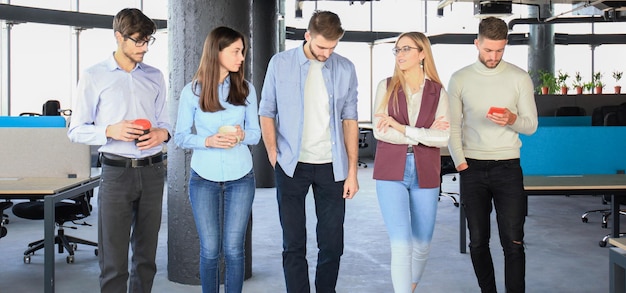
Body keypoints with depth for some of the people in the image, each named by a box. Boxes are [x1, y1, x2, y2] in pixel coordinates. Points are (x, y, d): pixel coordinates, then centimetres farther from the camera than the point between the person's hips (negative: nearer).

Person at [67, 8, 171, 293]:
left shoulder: (155, 77, 12)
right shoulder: (94, 76, 2)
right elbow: (76, 130, 1)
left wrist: (162, 133, -6)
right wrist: (110, 131, -16)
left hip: (152, 170, 4)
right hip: (116, 171, -4)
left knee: (147, 254, 11)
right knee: (113, 260, -4)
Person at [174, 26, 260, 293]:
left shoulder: (246, 89, 3)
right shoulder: (192, 91, -2)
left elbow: (256, 133, 5)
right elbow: (181, 136, -1)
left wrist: (241, 135, -17)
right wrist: (208, 141, -20)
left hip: (240, 178, 1)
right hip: (204, 178, -1)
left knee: (233, 249, 3)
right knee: (210, 250, 3)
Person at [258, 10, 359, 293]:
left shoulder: (345, 69, 1)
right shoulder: (280, 63, -2)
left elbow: (349, 119, 4)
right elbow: (267, 113, 4)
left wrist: (352, 171, 1)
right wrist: (274, 156, -5)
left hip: (332, 166, 1)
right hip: (292, 166, -1)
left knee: (332, 243, 6)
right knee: (294, 244, 4)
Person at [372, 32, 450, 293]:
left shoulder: (438, 92, 4)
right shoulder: (386, 86, 3)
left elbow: (444, 138, -9)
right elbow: (379, 131, -7)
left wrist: (401, 128, -14)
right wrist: (424, 134, -9)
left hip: (425, 174, 2)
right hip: (391, 172, -2)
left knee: (422, 245, 12)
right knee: (401, 244, -10)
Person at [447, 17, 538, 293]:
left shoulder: (520, 78, 1)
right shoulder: (460, 79, 3)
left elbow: (531, 125, 2)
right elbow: (453, 126, 5)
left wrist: (513, 120, -20)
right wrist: (460, 162, -6)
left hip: (508, 167, -1)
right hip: (472, 168, 1)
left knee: (513, 241, -4)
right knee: (478, 240, 7)